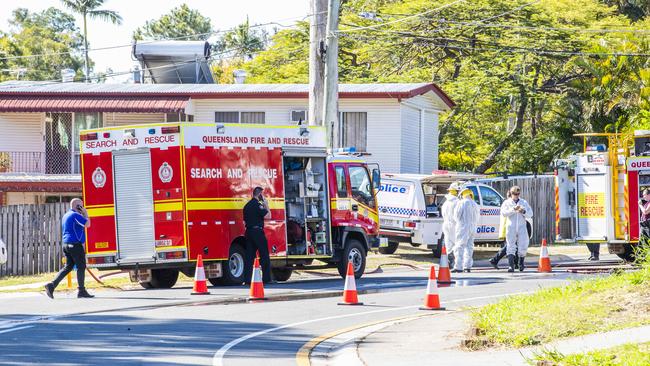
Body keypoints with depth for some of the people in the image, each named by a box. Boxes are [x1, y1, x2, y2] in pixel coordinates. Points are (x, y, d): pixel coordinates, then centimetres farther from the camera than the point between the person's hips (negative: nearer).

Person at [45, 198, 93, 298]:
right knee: (81, 267, -1)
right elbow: (87, 224, -17)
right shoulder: (75, 215, -13)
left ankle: (52, 285, -2)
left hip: (66, 244, 9)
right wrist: (85, 214, -5)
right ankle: (82, 291, 2)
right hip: (75, 244, -9)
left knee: (68, 267, 10)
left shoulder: (66, 216, 17)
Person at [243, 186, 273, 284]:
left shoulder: (247, 205, 15)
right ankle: (266, 278, -3)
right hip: (257, 231, -8)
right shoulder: (258, 205, -11)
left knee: (249, 256, 6)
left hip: (249, 231, 8)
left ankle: (247, 279, 2)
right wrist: (266, 205, -2)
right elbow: (268, 215, -16)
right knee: (264, 255, -2)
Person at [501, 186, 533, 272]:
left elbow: (530, 214, 7)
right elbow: (503, 212, -11)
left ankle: (521, 264, 23)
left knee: (523, 247, 0)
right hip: (511, 227, -2)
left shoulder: (524, 202, 13)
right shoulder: (507, 203, 5)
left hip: (522, 227, 2)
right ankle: (511, 266, -16)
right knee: (510, 246, -10)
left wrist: (523, 212, -13)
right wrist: (513, 209, -24)